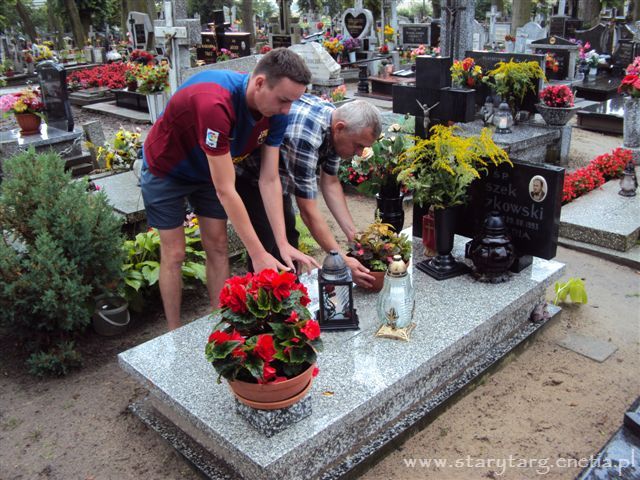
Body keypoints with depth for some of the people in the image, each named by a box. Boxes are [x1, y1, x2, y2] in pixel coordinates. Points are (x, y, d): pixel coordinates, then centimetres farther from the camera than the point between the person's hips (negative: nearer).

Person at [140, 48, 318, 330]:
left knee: (218, 248, 5)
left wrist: (283, 244, -23)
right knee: (174, 254, 0)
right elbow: (225, 191, -39)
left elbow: (269, 181, -17)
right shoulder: (215, 104, -42)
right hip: (166, 170, -6)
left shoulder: (275, 112, -21)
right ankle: (175, 335, 16)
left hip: (208, 171, 6)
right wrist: (258, 254, -36)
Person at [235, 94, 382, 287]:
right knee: (267, 241, -14)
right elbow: (308, 211, -34)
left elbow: (330, 183, -2)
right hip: (243, 171, -8)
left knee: (288, 232, 9)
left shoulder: (335, 120, -13)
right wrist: (342, 260, -30)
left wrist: (353, 234, -6)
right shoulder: (304, 136, -39)